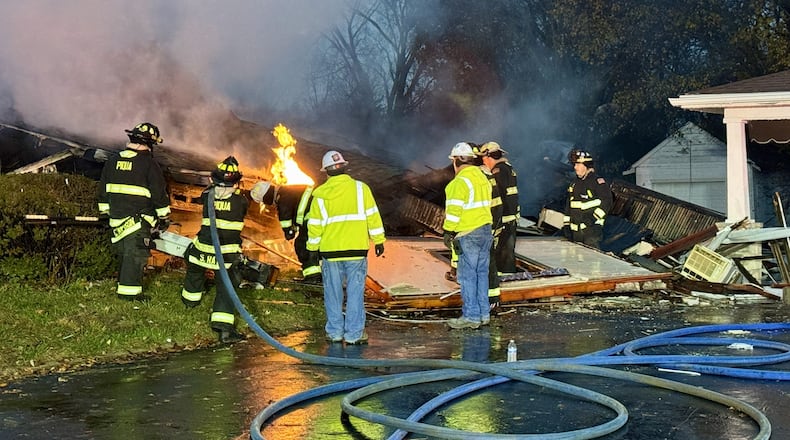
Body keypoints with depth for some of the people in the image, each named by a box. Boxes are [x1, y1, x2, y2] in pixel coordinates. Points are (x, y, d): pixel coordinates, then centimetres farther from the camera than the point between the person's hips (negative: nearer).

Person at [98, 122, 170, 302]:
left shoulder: (113, 161, 9)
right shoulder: (148, 164, -10)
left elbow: (103, 188, 17)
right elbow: (160, 192, -8)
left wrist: (104, 212, 25)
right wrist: (164, 217, 1)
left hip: (116, 217, 6)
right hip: (138, 219, -6)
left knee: (123, 252, 17)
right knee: (136, 253, -3)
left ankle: (123, 284, 25)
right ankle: (129, 290, -5)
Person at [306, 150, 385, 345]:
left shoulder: (320, 194, 1)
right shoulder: (360, 188, -1)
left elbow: (314, 225, 4)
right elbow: (372, 216, 0)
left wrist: (313, 247, 14)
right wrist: (378, 240, 7)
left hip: (330, 250, 1)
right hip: (356, 249, -1)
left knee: (333, 294, 10)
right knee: (355, 292, 3)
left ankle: (335, 332, 15)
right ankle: (354, 333, 3)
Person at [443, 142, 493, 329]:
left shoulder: (460, 182, -15)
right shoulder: (482, 178, 13)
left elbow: (454, 210, -16)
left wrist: (448, 232, -8)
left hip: (468, 235, -9)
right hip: (486, 230, 9)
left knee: (468, 275, -3)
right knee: (482, 272, 13)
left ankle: (471, 316, -1)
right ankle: (484, 313, 18)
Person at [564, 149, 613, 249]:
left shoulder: (598, 182, -7)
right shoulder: (574, 183, 16)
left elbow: (606, 201, -13)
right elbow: (568, 206, 21)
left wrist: (594, 218, -19)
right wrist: (566, 224, 16)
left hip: (592, 228, -7)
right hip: (576, 230, 7)